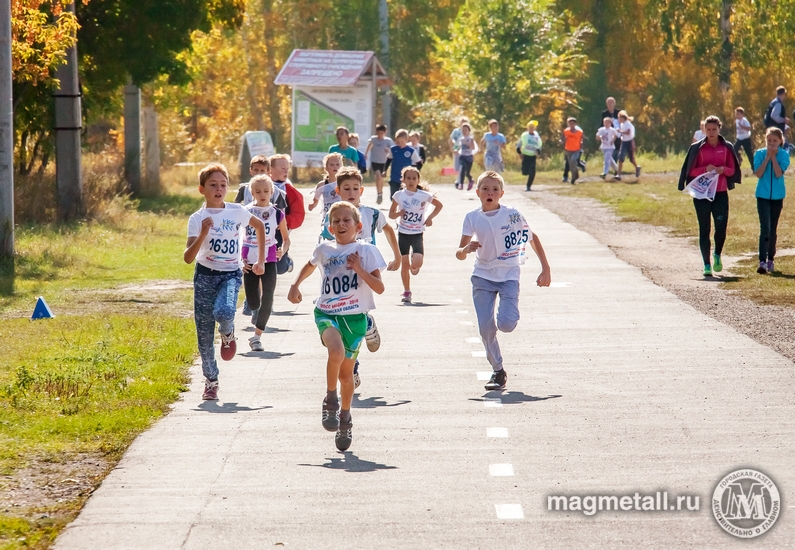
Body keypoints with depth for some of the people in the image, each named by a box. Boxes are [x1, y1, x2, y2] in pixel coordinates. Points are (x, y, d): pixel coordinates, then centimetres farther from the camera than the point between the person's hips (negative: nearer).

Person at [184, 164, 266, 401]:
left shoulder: (237, 211, 0)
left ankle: (228, 334, 5)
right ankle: (211, 381, 18)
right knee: (204, 334, 1)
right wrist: (203, 234, -31)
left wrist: (261, 260, 19)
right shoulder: (197, 219, -7)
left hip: (231, 274, 0)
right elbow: (188, 257, -16)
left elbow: (259, 226, 21)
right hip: (205, 275, 0)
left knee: (224, 312, -31)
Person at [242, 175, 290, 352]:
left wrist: (283, 250, -11)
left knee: (267, 299, -8)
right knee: (252, 303, 1)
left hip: (269, 261, 0)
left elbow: (286, 238, 10)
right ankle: (257, 310, 39)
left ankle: (257, 336, 5)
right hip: (249, 262, 0)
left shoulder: (277, 214, 0)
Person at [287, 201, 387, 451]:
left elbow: (379, 288, -9)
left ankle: (345, 417, 32)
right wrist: (295, 285, 16)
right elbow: (310, 266, 29)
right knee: (336, 351, -31)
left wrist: (359, 269, -19)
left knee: (346, 371, 11)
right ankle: (330, 401, -13)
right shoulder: (324, 250, 6)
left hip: (354, 317, 0)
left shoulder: (366, 251, -3)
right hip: (326, 313, 0)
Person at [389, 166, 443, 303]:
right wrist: (398, 213, -18)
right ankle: (407, 292, 13)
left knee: (417, 263, -17)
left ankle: (414, 264, 22)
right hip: (403, 234, 1)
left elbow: (439, 205, 10)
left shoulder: (424, 195, -6)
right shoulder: (399, 195, -2)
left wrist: (430, 217, -3)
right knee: (405, 264, 0)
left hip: (417, 234, -1)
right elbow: (391, 214, 4)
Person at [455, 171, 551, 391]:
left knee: (506, 324, -18)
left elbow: (533, 239, 5)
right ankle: (498, 371, 10)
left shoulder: (512, 215, -8)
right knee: (485, 327, -6)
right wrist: (466, 249, -29)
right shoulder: (472, 218, -4)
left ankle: (509, 313, 19)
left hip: (509, 276, -2)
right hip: (483, 277, 2)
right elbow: (460, 254, -5)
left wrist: (545, 269, 3)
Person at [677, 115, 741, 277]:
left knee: (721, 227, -6)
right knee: (704, 229, 0)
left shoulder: (727, 147, 6)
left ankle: (717, 256, 23)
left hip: (721, 193, 1)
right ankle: (707, 265, 6)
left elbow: (732, 170, 7)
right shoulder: (697, 148, 1)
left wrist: (722, 169, -14)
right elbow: (691, 170, 0)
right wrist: (705, 169, -17)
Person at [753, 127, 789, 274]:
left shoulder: (784, 155, -2)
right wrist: (767, 157, -16)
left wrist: (773, 157, -17)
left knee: (773, 229, 11)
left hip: (777, 196, 2)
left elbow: (779, 173, -15)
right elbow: (758, 173, -13)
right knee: (765, 227, -14)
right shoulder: (760, 153, -2)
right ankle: (762, 262, -20)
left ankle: (770, 259, 23)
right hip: (763, 195, -2)